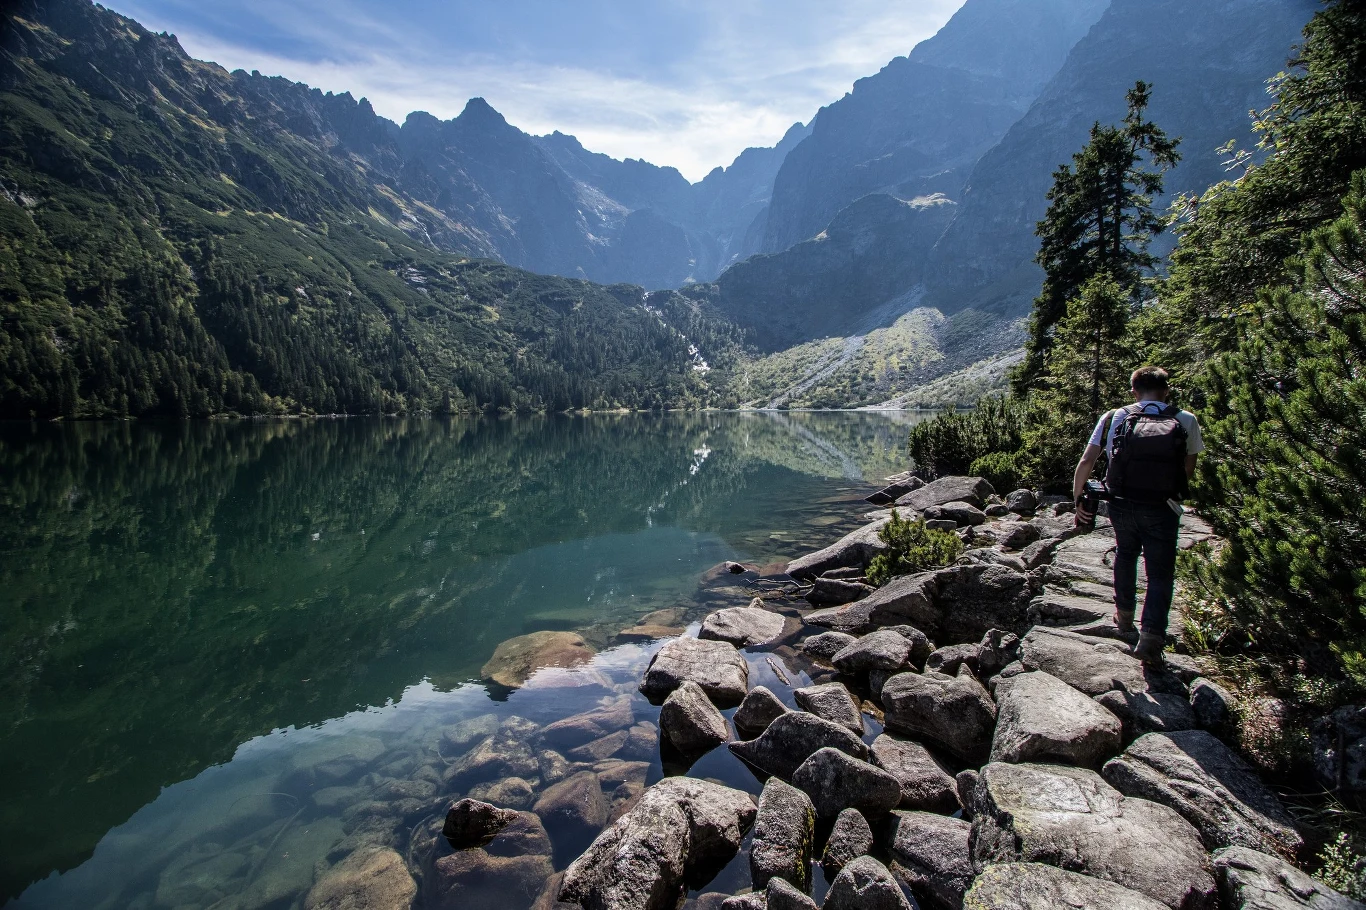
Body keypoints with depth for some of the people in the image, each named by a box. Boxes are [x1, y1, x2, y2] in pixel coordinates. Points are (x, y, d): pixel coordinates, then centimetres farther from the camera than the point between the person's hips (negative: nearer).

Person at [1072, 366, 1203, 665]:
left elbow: (1086, 462, -3)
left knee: (1125, 555, 26)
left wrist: (1078, 499, 5)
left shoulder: (1114, 418, 3)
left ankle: (1124, 616, 36)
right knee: (1160, 573, 8)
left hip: (1122, 505, 2)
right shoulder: (1186, 421, 3)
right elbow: (1188, 472, 7)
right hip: (1162, 510, -2)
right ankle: (1151, 637, -2)